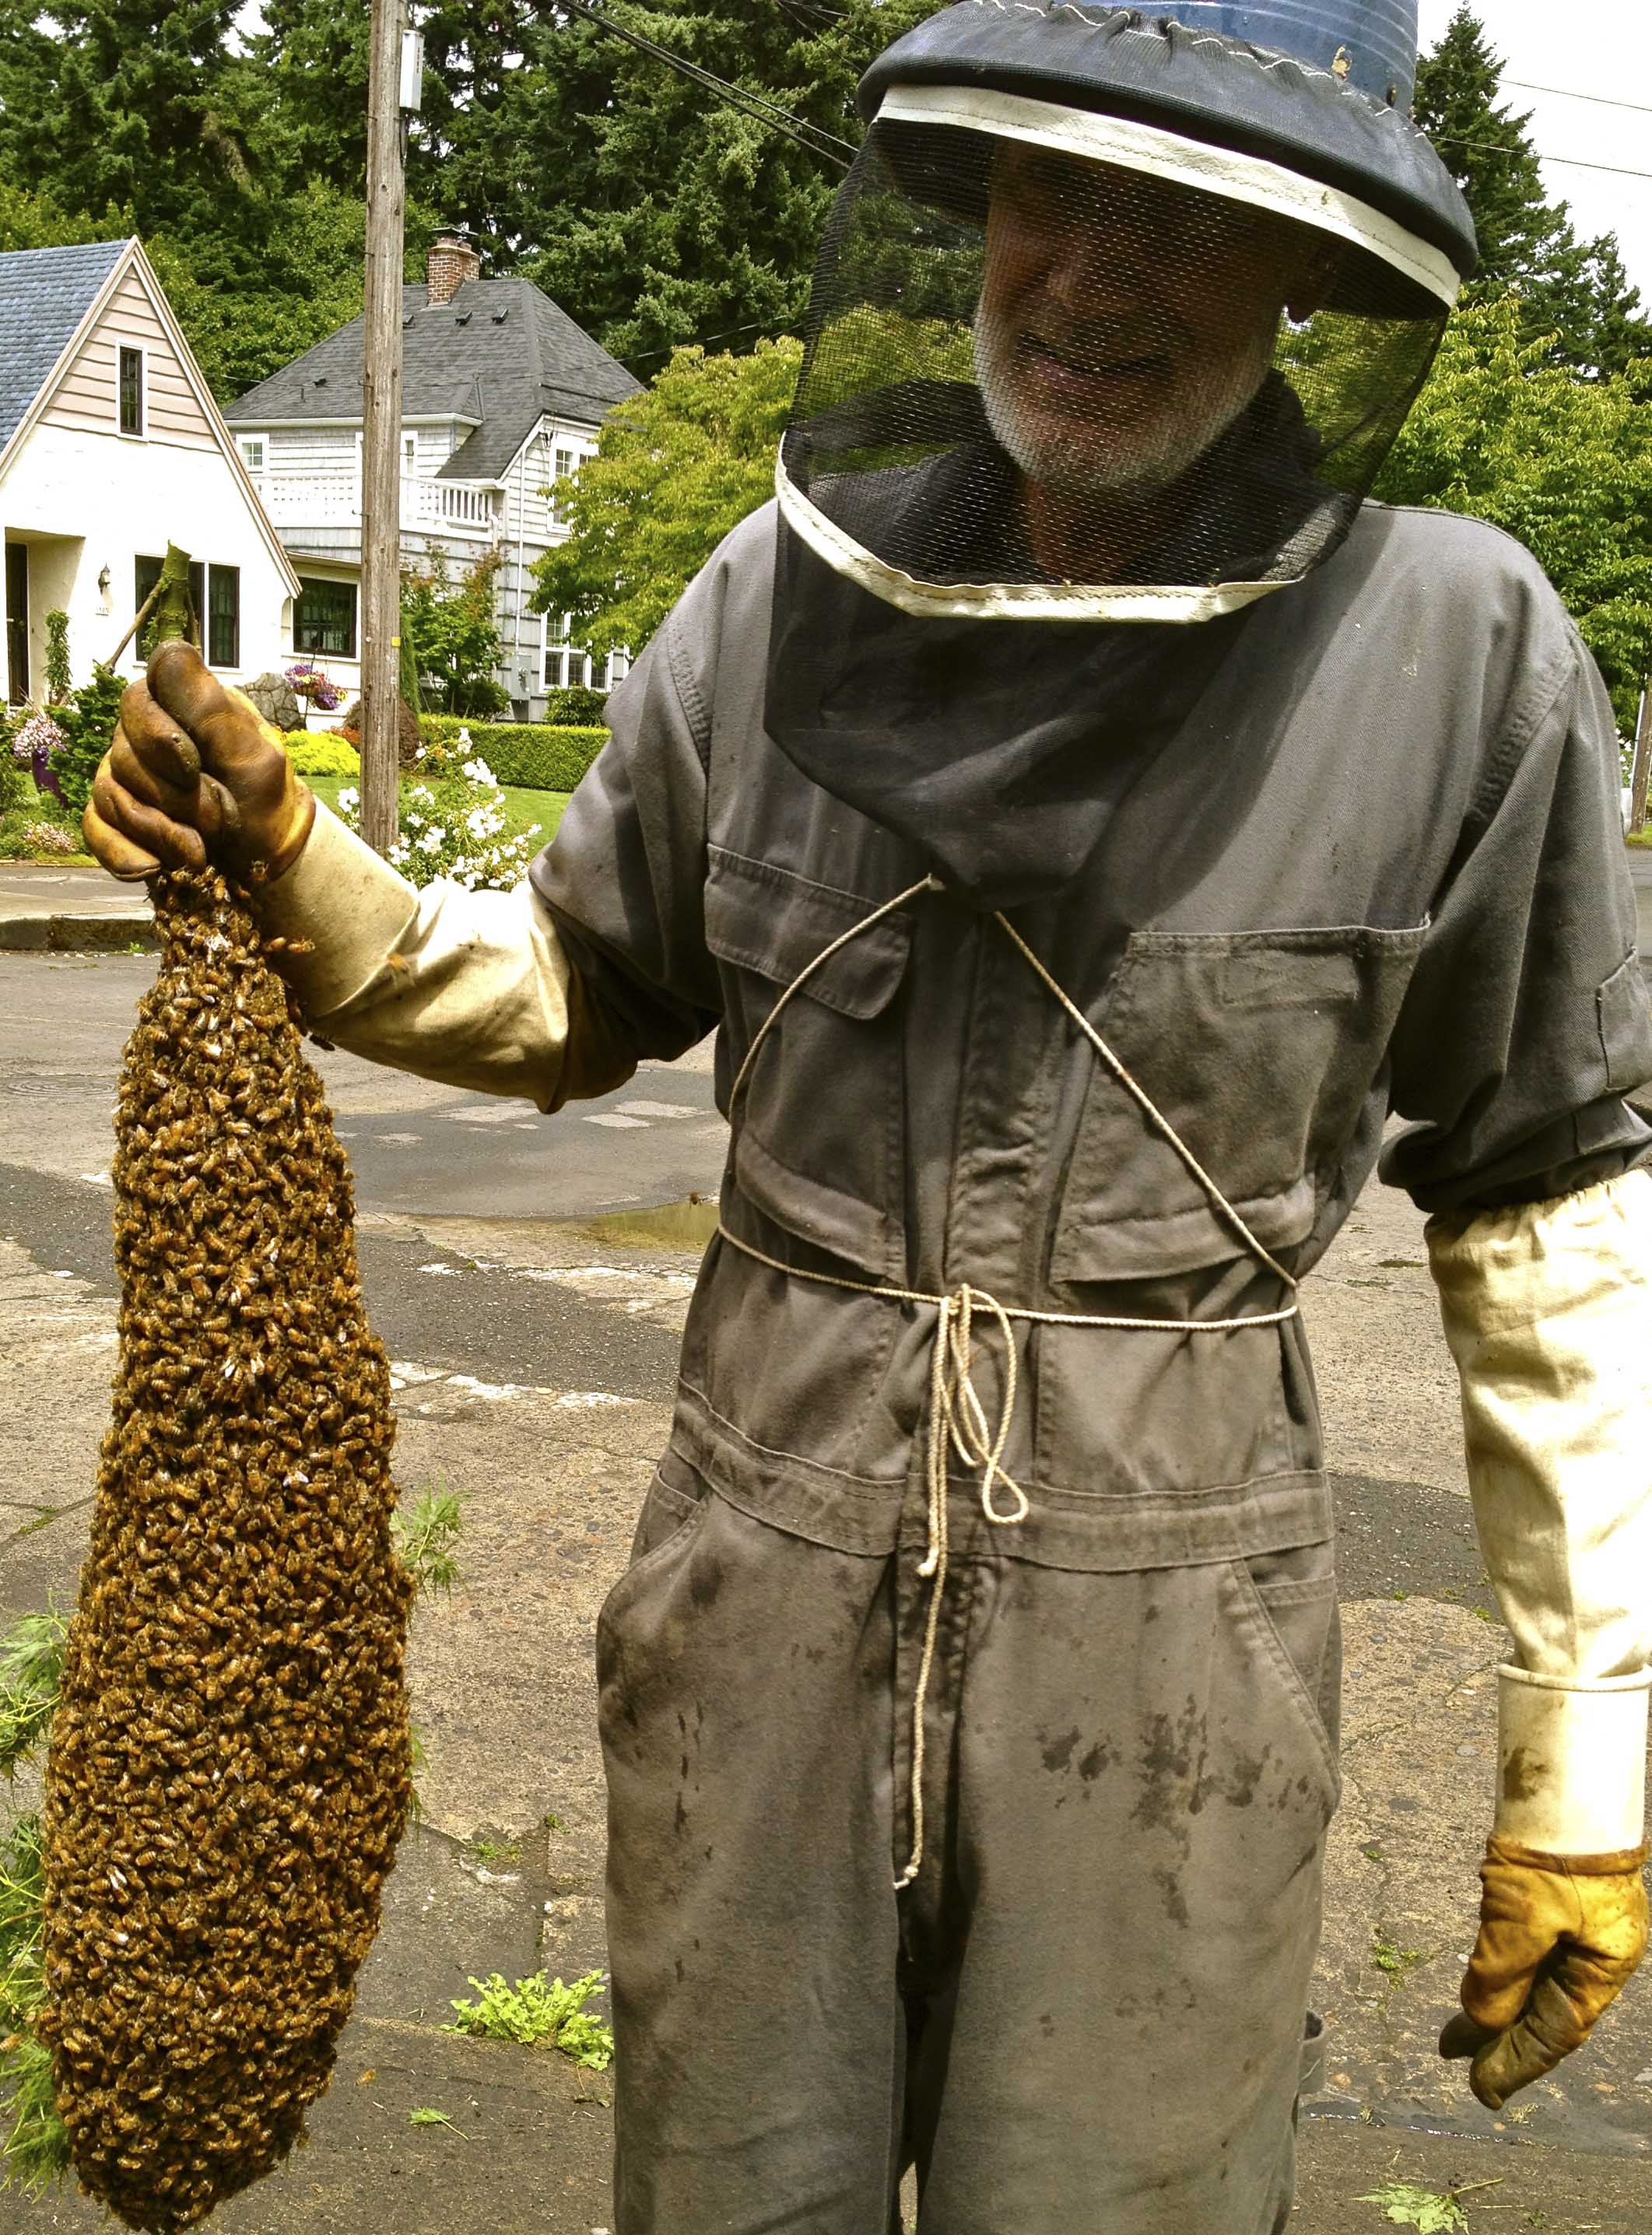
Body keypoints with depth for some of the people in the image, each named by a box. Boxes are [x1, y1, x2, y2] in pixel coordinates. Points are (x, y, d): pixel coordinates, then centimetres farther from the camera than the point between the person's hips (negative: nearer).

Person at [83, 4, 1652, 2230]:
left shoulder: (1457, 652, -10)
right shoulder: (798, 590, -3)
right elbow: (567, 997, 9)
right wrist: (287, 860, -10)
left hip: (1164, 1606, -2)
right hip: (769, 1557, 3)